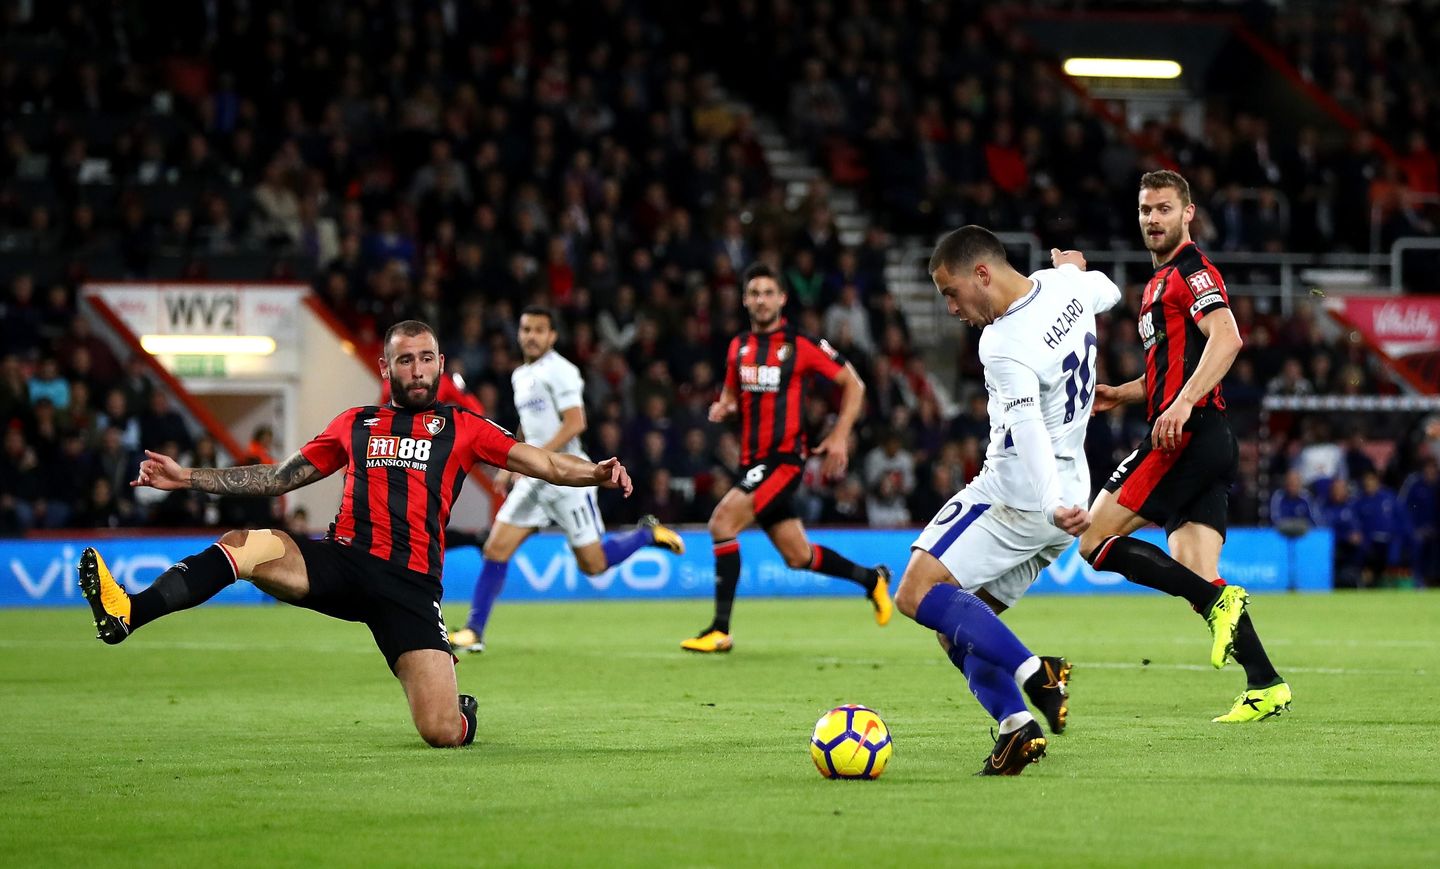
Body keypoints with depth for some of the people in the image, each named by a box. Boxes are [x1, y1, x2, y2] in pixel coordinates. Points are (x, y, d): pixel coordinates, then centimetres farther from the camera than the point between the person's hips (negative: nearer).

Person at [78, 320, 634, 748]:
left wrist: (595, 473, -18)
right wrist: (189, 478, 22)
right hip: (342, 561, 2)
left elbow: (541, 462, 3)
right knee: (248, 545, -28)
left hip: (411, 582, -2)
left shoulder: (462, 428, 13)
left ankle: (464, 710, 25)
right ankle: (128, 613, -41)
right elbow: (280, 478, 27)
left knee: (442, 734, -14)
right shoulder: (355, 425, 21)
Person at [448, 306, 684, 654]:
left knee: (593, 565, -3)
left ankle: (648, 534, 22)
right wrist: (509, 467, 20)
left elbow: (575, 423, -19)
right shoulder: (520, 376, 16)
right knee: (495, 550, -4)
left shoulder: (559, 371, -11)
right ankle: (473, 632, -1)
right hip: (533, 480, 7)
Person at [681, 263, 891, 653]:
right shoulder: (738, 346, 10)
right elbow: (732, 392, 26)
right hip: (752, 460, 7)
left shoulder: (801, 344, -8)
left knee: (723, 521, -21)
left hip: (784, 458, -7)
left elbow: (853, 384, -1)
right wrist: (723, 407, 2)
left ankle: (720, 630, -16)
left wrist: (840, 436, -9)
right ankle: (872, 579, 37)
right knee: (799, 557, 11)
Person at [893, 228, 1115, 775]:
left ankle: (1034, 672, -23)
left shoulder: (1004, 348, -22)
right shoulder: (1066, 284, 3)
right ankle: (1015, 726, -8)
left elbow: (1029, 432, -35)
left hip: (1019, 496, -10)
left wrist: (1051, 505, -46)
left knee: (918, 594, -17)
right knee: (957, 624, 8)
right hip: (1067, 494, 10)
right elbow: (1108, 292, 28)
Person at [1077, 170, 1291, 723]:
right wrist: (1121, 395, 21)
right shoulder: (1162, 281, 26)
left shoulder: (1191, 270, -4)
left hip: (1189, 433, -10)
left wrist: (1182, 403, -29)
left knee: (1095, 539, -11)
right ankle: (1265, 686, -5)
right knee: (1197, 578, 1)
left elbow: (1227, 339, -20)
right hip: (1207, 447, 10)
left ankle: (1219, 601, -18)